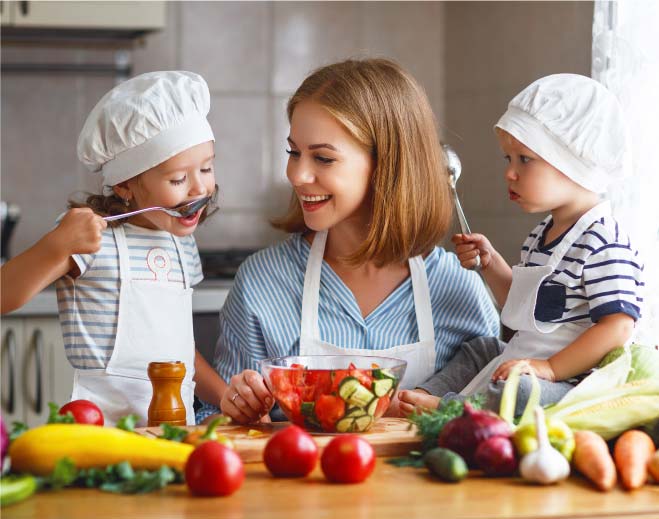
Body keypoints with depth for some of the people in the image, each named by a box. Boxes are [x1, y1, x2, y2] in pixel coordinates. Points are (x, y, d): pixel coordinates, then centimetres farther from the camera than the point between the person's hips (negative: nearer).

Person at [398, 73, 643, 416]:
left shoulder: (602, 243, -19)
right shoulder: (542, 236, 14)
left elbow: (616, 328, -25)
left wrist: (549, 368, -27)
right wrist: (490, 263, 15)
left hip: (572, 381, -11)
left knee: (515, 391, -37)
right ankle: (419, 396, 12)